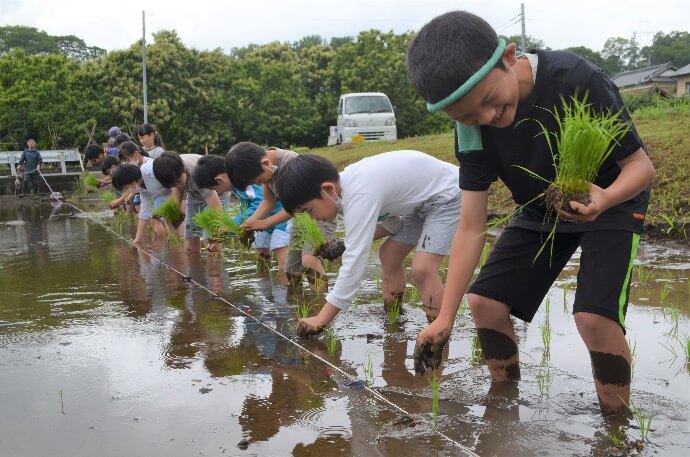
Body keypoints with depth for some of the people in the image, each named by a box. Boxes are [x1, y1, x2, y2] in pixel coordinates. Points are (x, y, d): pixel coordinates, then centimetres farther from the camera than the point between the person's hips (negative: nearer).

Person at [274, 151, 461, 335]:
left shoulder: (359, 196, -34)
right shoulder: (343, 185, -5)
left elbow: (354, 260, -37)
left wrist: (321, 320, -37)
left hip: (447, 193, -10)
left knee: (422, 269, -23)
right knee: (389, 255, 15)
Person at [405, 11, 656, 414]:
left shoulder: (575, 80, -33)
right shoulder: (473, 130, -19)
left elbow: (642, 164, -23)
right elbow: (471, 228, -17)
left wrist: (604, 199, -46)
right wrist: (445, 317, -21)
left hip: (612, 203, -4)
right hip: (540, 213, 5)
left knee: (594, 316, -25)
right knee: (485, 302, -4)